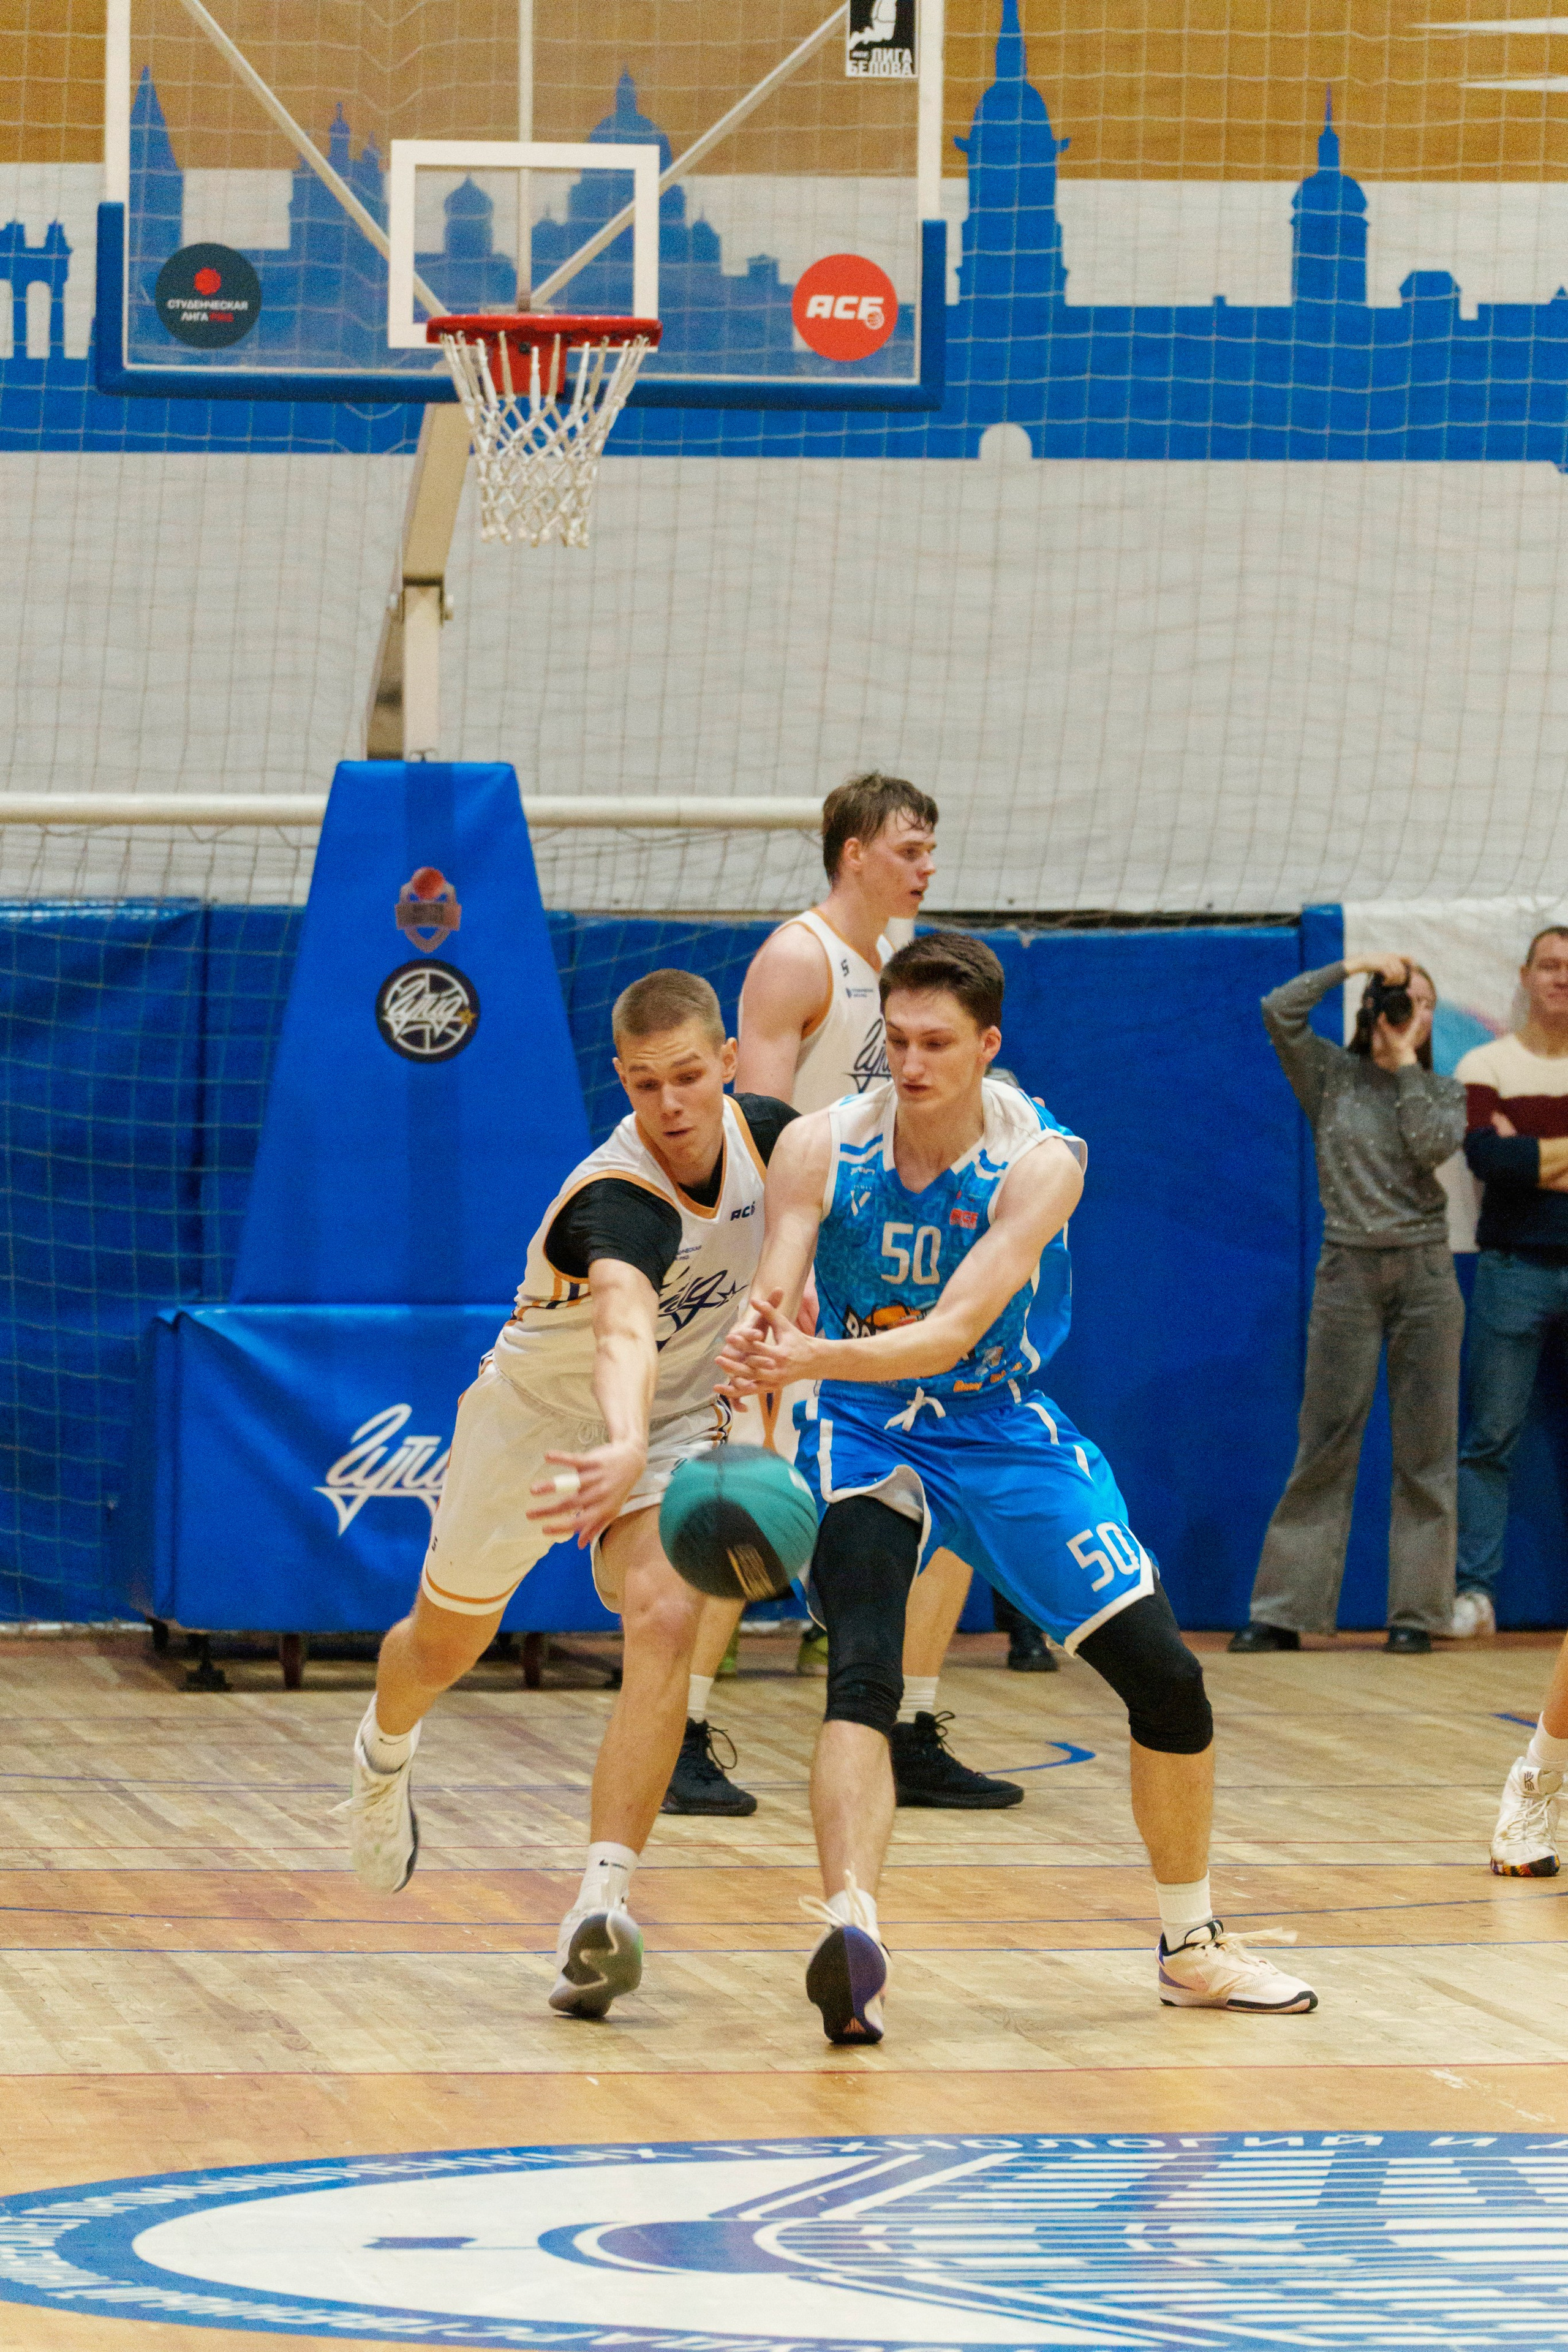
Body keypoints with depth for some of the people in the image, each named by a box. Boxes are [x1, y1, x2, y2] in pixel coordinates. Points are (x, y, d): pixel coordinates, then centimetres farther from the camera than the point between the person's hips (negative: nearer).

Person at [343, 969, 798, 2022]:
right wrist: (625, 1449, -79)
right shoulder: (619, 1203, -39)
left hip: (674, 1422, 3)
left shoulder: (761, 1133, -18)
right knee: (442, 1649, 19)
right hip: (538, 1420, -3)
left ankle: (602, 1905, -33)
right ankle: (386, 1751, 59)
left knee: (665, 1620, -27)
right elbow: (623, 1329, -62)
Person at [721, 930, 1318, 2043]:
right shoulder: (821, 1149, -17)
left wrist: (814, 1360, -49)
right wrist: (756, 1352, -49)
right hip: (867, 1437, -1)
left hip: (1005, 1429, 1)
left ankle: (1193, 1947, 19)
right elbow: (769, 1307, -23)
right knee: (863, 1676, -27)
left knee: (1166, 1675, -1)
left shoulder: (1041, 1161, -22)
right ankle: (850, 1933, -43)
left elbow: (954, 1331, -32)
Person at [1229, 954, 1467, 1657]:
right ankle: (1285, 1612, 1)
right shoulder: (1332, 1075, 6)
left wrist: (1405, 1064, -6)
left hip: (1425, 1273, 1)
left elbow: (1434, 1148, -11)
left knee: (1424, 1447, 0)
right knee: (1325, 1443, -2)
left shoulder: (1443, 1092, 9)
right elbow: (1280, 1011, -9)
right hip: (1349, 1272, -1)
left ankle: (1416, 1611, 4)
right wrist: (1353, 965, -7)